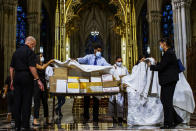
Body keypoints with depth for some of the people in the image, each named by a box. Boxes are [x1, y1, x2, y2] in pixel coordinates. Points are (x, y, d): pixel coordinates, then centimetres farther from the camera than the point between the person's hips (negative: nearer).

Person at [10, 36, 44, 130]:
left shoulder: (16, 52, 15)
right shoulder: (30, 52, -6)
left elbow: (11, 68, 16)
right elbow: (32, 67, -15)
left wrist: (12, 80, 20)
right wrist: (38, 80, -13)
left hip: (17, 77, 6)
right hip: (27, 77, -6)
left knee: (17, 102, 8)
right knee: (26, 102, -2)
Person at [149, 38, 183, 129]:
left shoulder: (168, 53, -16)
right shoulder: (169, 53, 17)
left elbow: (160, 67, -19)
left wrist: (151, 66, -5)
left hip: (169, 81, -10)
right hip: (168, 81, 10)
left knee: (167, 101, -3)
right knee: (164, 100, 15)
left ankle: (168, 124, 7)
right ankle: (176, 119, 21)